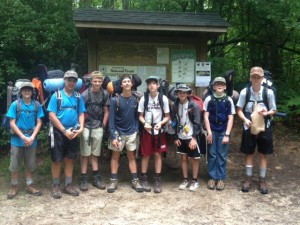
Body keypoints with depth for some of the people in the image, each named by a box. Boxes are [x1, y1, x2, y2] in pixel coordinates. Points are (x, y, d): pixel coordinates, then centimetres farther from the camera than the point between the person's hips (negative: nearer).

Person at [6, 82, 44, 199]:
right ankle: (14, 186, 21)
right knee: (14, 165, 7)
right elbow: (12, 123, -7)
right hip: (17, 139, -1)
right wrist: (23, 137, -15)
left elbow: (39, 123, 1)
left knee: (30, 164, 11)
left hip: (32, 139, 1)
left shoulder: (37, 105, -1)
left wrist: (32, 137, -12)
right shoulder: (15, 104, -5)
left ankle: (29, 185, 25)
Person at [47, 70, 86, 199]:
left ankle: (68, 185, 21)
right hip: (59, 132, -3)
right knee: (57, 160, 3)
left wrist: (81, 128, -9)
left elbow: (81, 113, 8)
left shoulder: (78, 97, 6)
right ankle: (56, 186, 15)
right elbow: (52, 115, -11)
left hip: (73, 133, 4)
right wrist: (64, 131, -14)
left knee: (70, 159, 11)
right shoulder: (56, 95, -6)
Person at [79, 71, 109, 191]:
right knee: (85, 153, 3)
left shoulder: (104, 94, 2)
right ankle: (83, 178, 11)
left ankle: (96, 178, 19)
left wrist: (103, 125, 3)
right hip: (86, 127, -3)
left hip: (98, 127, 3)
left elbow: (106, 111, 9)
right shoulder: (85, 94, -8)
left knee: (95, 153, 12)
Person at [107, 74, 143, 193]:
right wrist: (113, 136, -16)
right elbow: (111, 119, -12)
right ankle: (113, 181, 17)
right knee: (115, 156, 8)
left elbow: (137, 116, 4)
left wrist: (137, 129, -7)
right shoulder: (115, 100, -12)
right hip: (118, 132, -2)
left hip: (131, 132, 2)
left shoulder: (135, 99, -3)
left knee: (131, 156, 11)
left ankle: (135, 180, 18)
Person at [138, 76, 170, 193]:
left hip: (159, 131, 0)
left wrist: (160, 123, -18)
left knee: (158, 154, 6)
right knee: (146, 155, 6)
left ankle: (158, 180, 15)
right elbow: (140, 115, 3)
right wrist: (145, 123, -17)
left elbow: (167, 116, 1)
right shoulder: (144, 98, -2)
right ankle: (144, 179, 18)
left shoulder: (163, 98, -4)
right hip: (147, 131, 0)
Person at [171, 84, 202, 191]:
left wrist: (194, 138, -19)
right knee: (184, 158, 13)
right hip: (180, 137, 4)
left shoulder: (194, 105, -11)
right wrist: (175, 137, 2)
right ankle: (185, 180, 25)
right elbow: (174, 122, 6)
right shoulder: (175, 106, 1)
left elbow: (197, 123, -13)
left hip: (191, 137, -4)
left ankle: (195, 181, 20)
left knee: (194, 159, 7)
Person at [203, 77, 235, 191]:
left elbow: (230, 119, -3)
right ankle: (212, 177, 16)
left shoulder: (228, 100, -3)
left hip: (223, 131, 0)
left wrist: (227, 135, -9)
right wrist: (209, 132, -7)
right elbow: (206, 117, -2)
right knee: (212, 154, 6)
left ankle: (221, 178, 14)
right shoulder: (209, 99, -3)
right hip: (212, 131, 0)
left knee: (222, 155, 5)